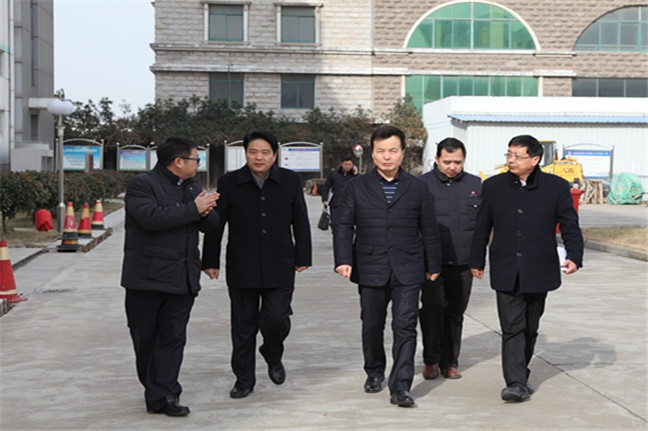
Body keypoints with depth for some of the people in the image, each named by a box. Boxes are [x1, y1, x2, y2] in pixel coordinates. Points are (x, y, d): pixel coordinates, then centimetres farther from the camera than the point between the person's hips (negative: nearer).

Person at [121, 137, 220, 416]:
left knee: (173, 338, 0)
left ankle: (162, 396, 1)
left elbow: (212, 225, 15)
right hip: (148, 277, -5)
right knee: (145, 338, 6)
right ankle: (156, 389, 24)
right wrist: (193, 209, -19)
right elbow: (151, 217, -24)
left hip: (182, 278, 5)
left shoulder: (192, 188, 17)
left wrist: (206, 213, -9)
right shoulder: (142, 185, -7)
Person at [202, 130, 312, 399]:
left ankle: (273, 356, 24)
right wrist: (211, 261, 2)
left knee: (276, 319, -9)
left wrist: (302, 258, 6)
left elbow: (300, 222, 8)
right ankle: (244, 379, 20)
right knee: (243, 327, 6)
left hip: (279, 267, 0)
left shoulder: (290, 181, 4)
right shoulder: (229, 183, 1)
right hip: (241, 268, 0)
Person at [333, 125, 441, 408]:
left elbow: (429, 230, 10)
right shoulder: (357, 187, 5)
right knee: (372, 326, 13)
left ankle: (400, 387, -6)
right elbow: (343, 225, 2)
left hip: (407, 271, -1)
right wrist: (343, 259, -11)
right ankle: (374, 372, 35)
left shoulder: (417, 188, 6)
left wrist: (433, 265, 11)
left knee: (405, 327, -8)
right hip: (370, 270, 1)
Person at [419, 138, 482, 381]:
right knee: (433, 307, -12)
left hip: (463, 264, 3)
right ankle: (431, 360, 4)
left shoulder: (476, 185, 9)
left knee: (455, 314, 9)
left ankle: (449, 362, 20)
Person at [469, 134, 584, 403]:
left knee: (530, 328, 12)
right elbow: (482, 227, 12)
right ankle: (516, 382, -11)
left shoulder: (556, 187, 0)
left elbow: (570, 226, 3)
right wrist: (477, 261, 15)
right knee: (512, 327, -9)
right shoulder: (494, 186, 4)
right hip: (505, 272, 0)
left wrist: (574, 256, -11)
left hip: (539, 272, 1)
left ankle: (521, 374, 29)